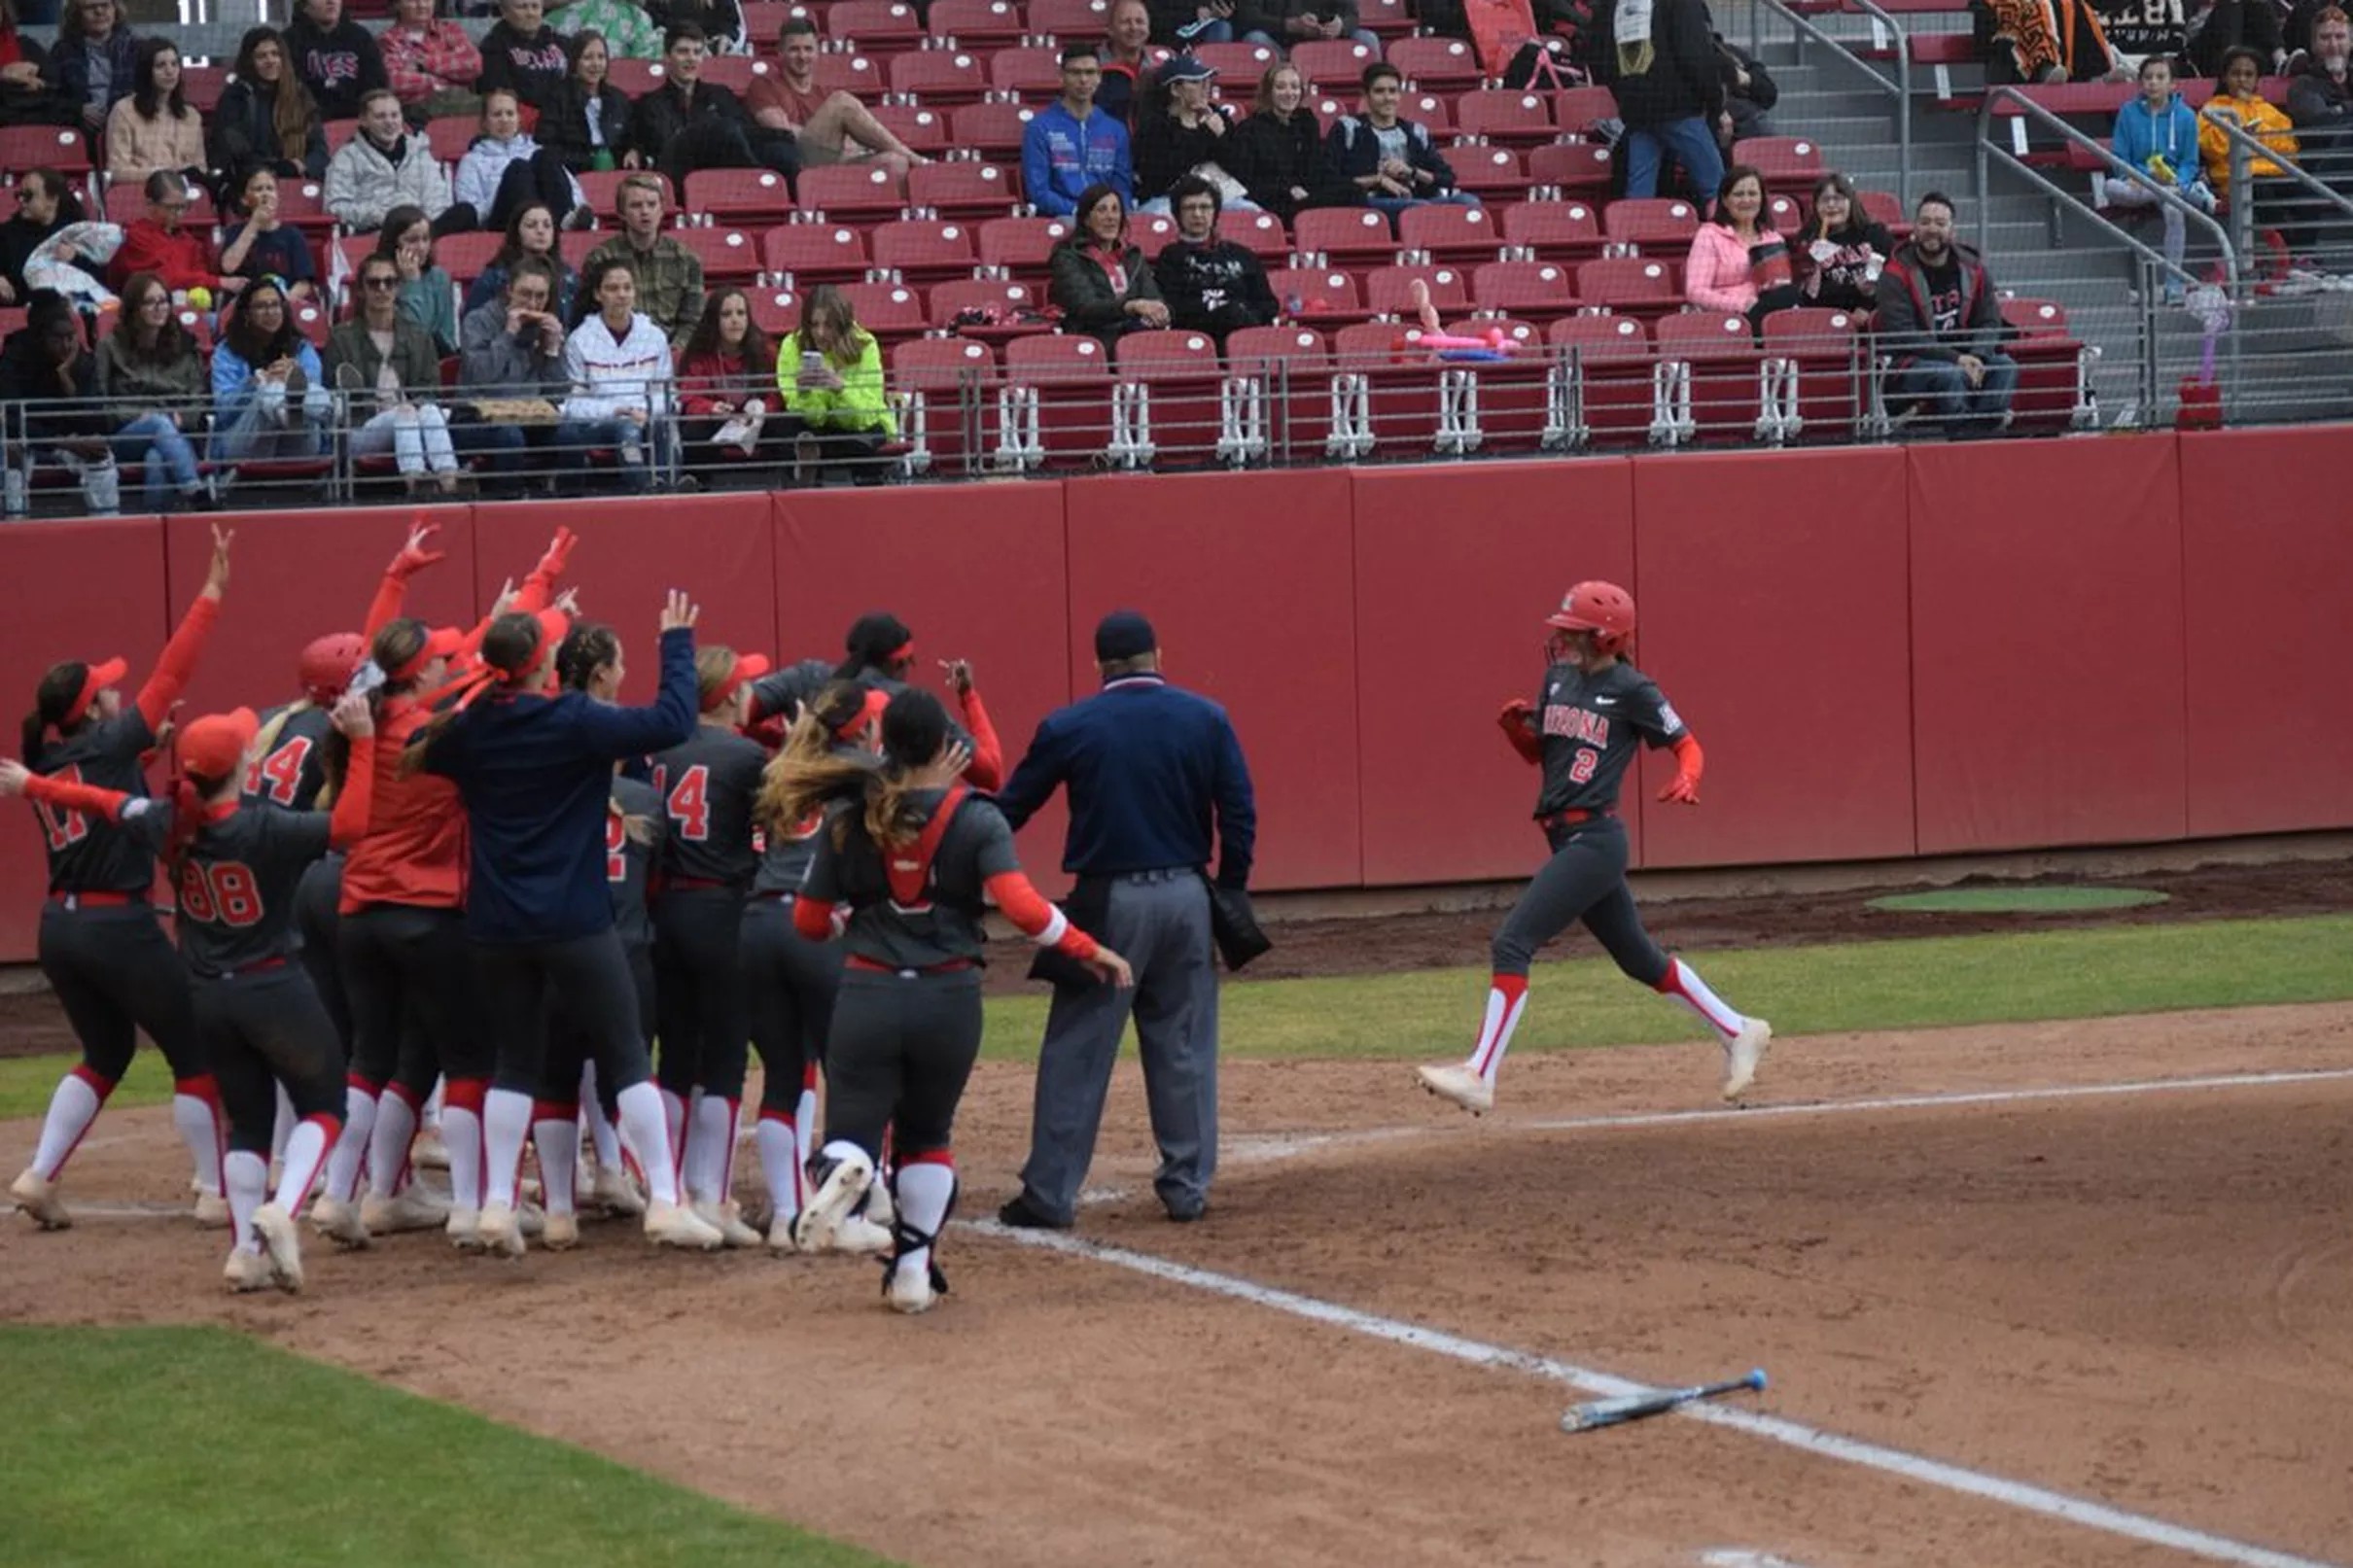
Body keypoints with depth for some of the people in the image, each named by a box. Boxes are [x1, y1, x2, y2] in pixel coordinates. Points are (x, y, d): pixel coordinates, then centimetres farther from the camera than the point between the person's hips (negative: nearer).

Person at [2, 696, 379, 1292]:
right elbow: (349, 823, -29)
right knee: (323, 1107, 9)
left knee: (247, 1120, 17)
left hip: (208, 997, 5)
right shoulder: (264, 832, -21)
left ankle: (245, 1251, 11)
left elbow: (100, 801, 12)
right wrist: (363, 740, -27)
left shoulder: (169, 824, -4)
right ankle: (282, 1211, -15)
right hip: (276, 991, -5)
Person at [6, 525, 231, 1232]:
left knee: (106, 1052, 22)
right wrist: (211, 592, -12)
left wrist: (148, 743, 16)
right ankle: (216, 1192, 8)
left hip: (59, 926, 7)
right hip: (120, 927, -7)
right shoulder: (108, 747, -12)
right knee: (194, 1054, 7)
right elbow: (171, 675, -14)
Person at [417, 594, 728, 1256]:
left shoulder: (467, 730, 0)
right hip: (575, 923, -4)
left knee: (516, 1063, 14)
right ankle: (665, 1205, 1)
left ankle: (498, 1204, 8)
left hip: (495, 927, 4)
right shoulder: (575, 723, -13)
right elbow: (673, 721, -15)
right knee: (627, 1058, 4)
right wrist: (677, 643, -2)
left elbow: (430, 755, 22)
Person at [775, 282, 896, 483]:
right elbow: (810, 416, -19)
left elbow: (865, 416, -27)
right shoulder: (792, 345, -17)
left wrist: (840, 387, -46)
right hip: (821, 428, 1)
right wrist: (803, 392, -42)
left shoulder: (865, 345, -20)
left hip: (866, 427, -1)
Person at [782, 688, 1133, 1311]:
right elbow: (1022, 908, -17)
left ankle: (841, 1170, -34)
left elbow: (809, 921, 6)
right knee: (927, 1136, 23)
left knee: (854, 1135, 3)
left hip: (867, 997, 0)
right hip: (949, 999, 0)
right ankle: (913, 1271, 17)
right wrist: (1091, 952, -5)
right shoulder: (977, 819, -5)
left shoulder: (847, 818, 1)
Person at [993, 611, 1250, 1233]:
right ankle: (1187, 1187, 12)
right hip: (1185, 897, 2)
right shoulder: (1206, 720, 1)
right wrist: (1228, 899, 7)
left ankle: (1049, 1194, 1)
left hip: (1107, 902, -2)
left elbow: (1009, 811, 3)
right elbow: (1240, 816, -1)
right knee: (1184, 1048, 11)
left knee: (1076, 1050, 1)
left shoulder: (1068, 729, -3)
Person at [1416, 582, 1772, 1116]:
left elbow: (1687, 744, -2)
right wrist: (1516, 725, -1)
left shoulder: (1632, 691, -9)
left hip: (1593, 839, -9)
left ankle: (1478, 1078, -19)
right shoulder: (1559, 678, 12)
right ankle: (1738, 1033, 32)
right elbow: (1536, 752, 19)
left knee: (1513, 943, -17)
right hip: (1567, 839, 9)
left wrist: (1686, 780, -23)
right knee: (1639, 958, 18)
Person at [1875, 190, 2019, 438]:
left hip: (1962, 360, 5)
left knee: (2005, 366, -21)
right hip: (1908, 366, -5)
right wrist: (1956, 359, -22)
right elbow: (1902, 335, -15)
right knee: (1950, 375, -35)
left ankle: (1985, 429, -31)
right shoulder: (1896, 275, -6)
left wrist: (1976, 358, -17)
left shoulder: (1972, 269, 10)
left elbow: (1989, 323, 6)